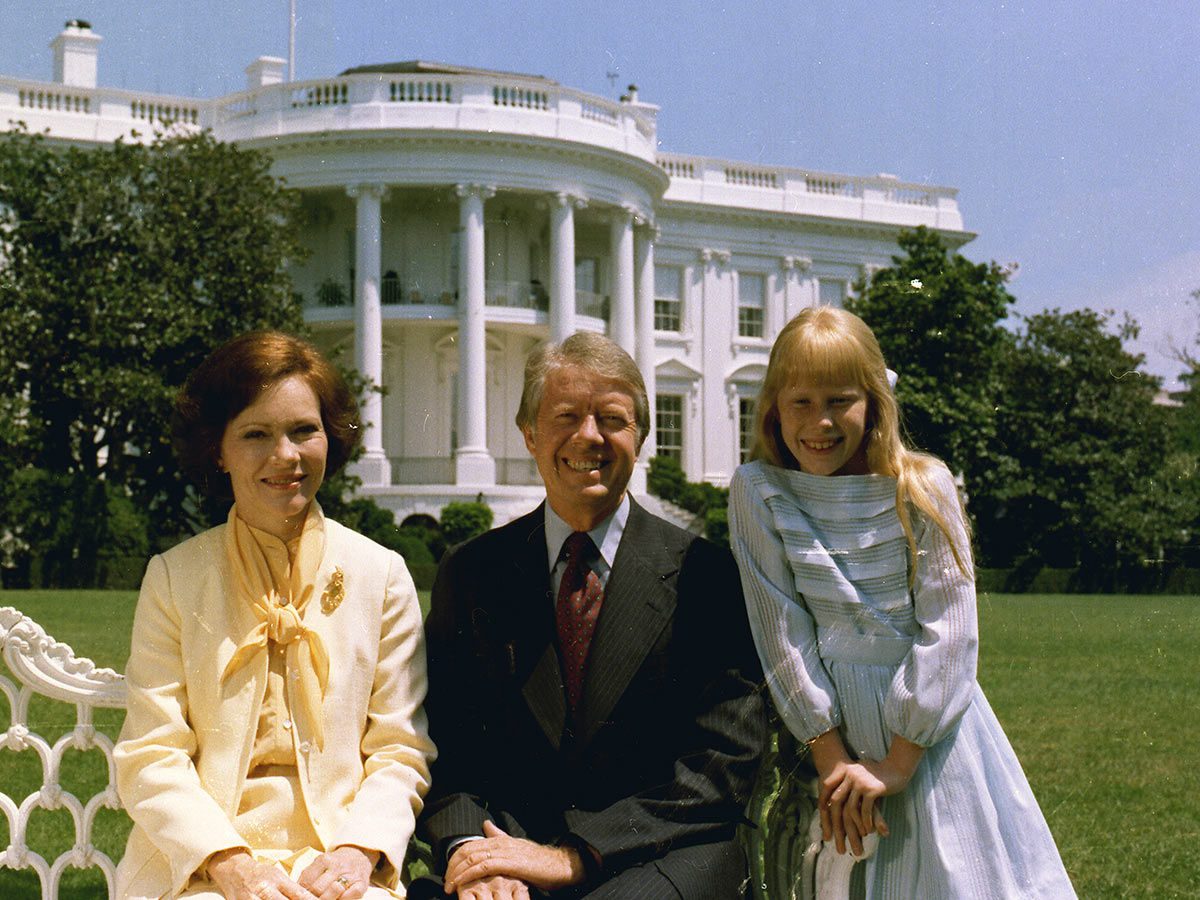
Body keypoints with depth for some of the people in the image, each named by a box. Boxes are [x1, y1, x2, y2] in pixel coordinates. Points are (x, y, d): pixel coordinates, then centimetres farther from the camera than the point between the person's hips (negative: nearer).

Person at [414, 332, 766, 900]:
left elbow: (722, 763, -4)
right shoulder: (469, 575, 11)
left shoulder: (703, 575, 3)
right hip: (507, 846, 1)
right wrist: (467, 846, -13)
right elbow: (442, 744, 9)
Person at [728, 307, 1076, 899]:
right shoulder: (758, 493, -5)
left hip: (930, 724, 0)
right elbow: (781, 632, -6)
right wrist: (832, 756, -10)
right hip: (829, 722, 0)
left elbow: (948, 632, -9)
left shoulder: (923, 488, -7)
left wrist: (896, 762, -12)